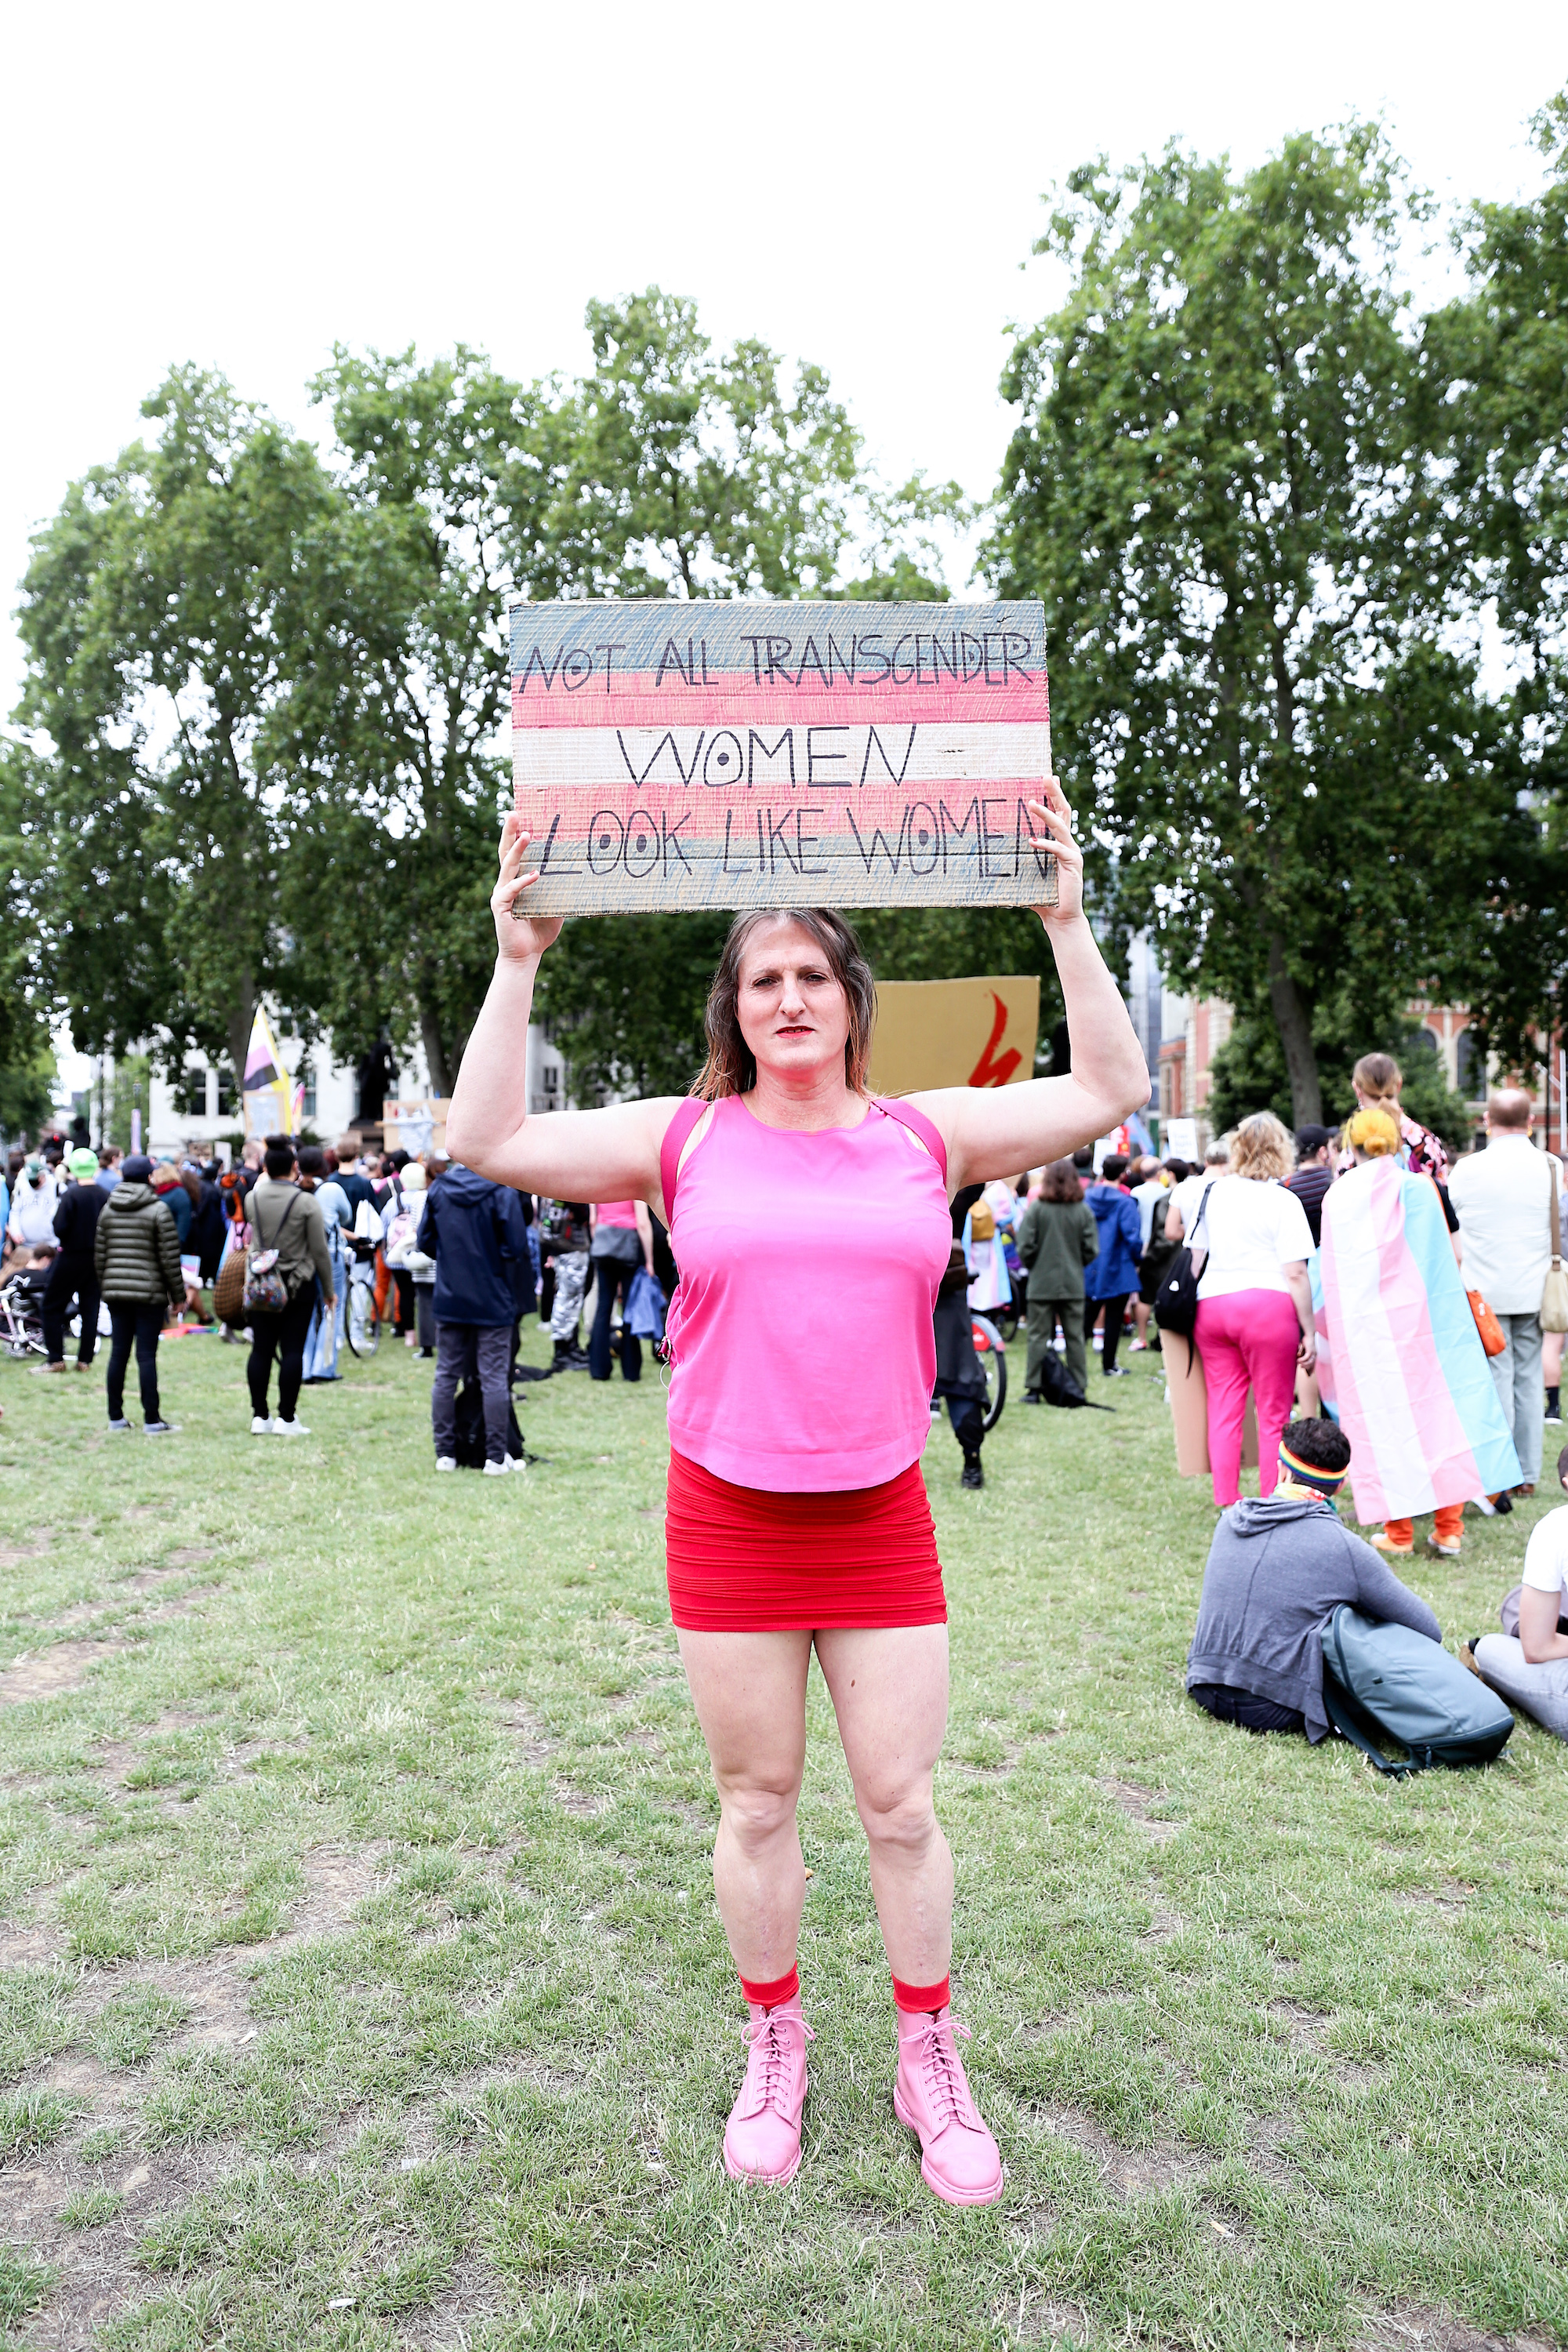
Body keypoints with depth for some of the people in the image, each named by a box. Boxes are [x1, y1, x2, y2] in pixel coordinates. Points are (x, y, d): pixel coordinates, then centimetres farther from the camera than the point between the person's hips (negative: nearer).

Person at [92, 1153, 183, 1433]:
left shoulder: (107, 1209, 9)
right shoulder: (159, 1210, -7)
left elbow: (99, 1255, 12)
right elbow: (170, 1258, -8)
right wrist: (178, 1294, -1)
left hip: (115, 1291, 5)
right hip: (150, 1293, -5)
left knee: (118, 1353, 9)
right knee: (147, 1355, -4)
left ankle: (115, 1417, 15)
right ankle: (152, 1420, -1)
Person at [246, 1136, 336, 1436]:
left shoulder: (253, 1198, 1)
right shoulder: (307, 1202, -11)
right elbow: (320, 1251, -8)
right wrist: (328, 1290, 3)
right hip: (299, 1286, -4)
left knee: (261, 1349, 8)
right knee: (292, 1350, 0)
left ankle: (260, 1417, 13)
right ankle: (286, 1418, 1)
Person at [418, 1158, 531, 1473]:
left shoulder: (438, 1190, 1)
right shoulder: (502, 1192, -12)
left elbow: (424, 1242, 5)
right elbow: (516, 1248, -14)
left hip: (449, 1302, 4)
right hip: (493, 1302, -4)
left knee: (446, 1377, 12)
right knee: (494, 1379, 2)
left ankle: (445, 1453, 16)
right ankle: (496, 1457, 5)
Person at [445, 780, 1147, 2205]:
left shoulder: (926, 1135, 2)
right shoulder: (685, 1141, -2)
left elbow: (1111, 1091, 0)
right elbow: (488, 1141, -7)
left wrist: (1066, 923, -6)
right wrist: (519, 960, -11)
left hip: (880, 1523, 1)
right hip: (728, 1524, 0)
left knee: (904, 1805, 9)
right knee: (757, 1806, 13)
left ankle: (930, 2065, 33)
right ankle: (776, 2054, 37)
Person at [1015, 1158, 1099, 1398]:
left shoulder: (1036, 1208, -8)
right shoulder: (1083, 1210, -2)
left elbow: (1025, 1247, -9)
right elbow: (1091, 1250, -1)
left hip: (1041, 1284, -2)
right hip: (1074, 1285, 2)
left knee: (1039, 1336, 4)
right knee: (1075, 1336, 9)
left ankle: (1034, 1388, 4)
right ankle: (1079, 1387, 13)